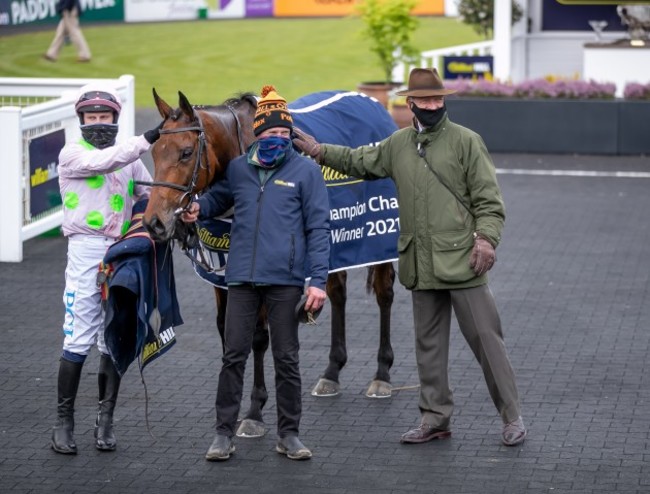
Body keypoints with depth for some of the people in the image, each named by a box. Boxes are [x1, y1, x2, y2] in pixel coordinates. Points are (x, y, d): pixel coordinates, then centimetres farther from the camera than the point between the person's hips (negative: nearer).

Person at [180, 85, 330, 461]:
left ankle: (289, 434, 15)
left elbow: (318, 228, -3)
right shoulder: (238, 169, 9)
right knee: (233, 356, 3)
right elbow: (218, 197, 26)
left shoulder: (306, 170, -1)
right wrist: (198, 209, 1)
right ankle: (225, 433, 9)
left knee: (287, 359, 6)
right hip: (242, 278, 3)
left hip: (286, 280, -3)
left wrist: (318, 280, -10)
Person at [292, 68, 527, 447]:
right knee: (429, 343, 11)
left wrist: (486, 237, -17)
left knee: (486, 338, -3)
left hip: (462, 260, -5)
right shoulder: (398, 145, 11)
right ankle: (436, 417, 20)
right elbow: (359, 162, 28)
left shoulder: (467, 141, -4)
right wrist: (319, 151, 22)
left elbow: (488, 198, -6)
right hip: (422, 266, 6)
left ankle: (512, 416, 4)